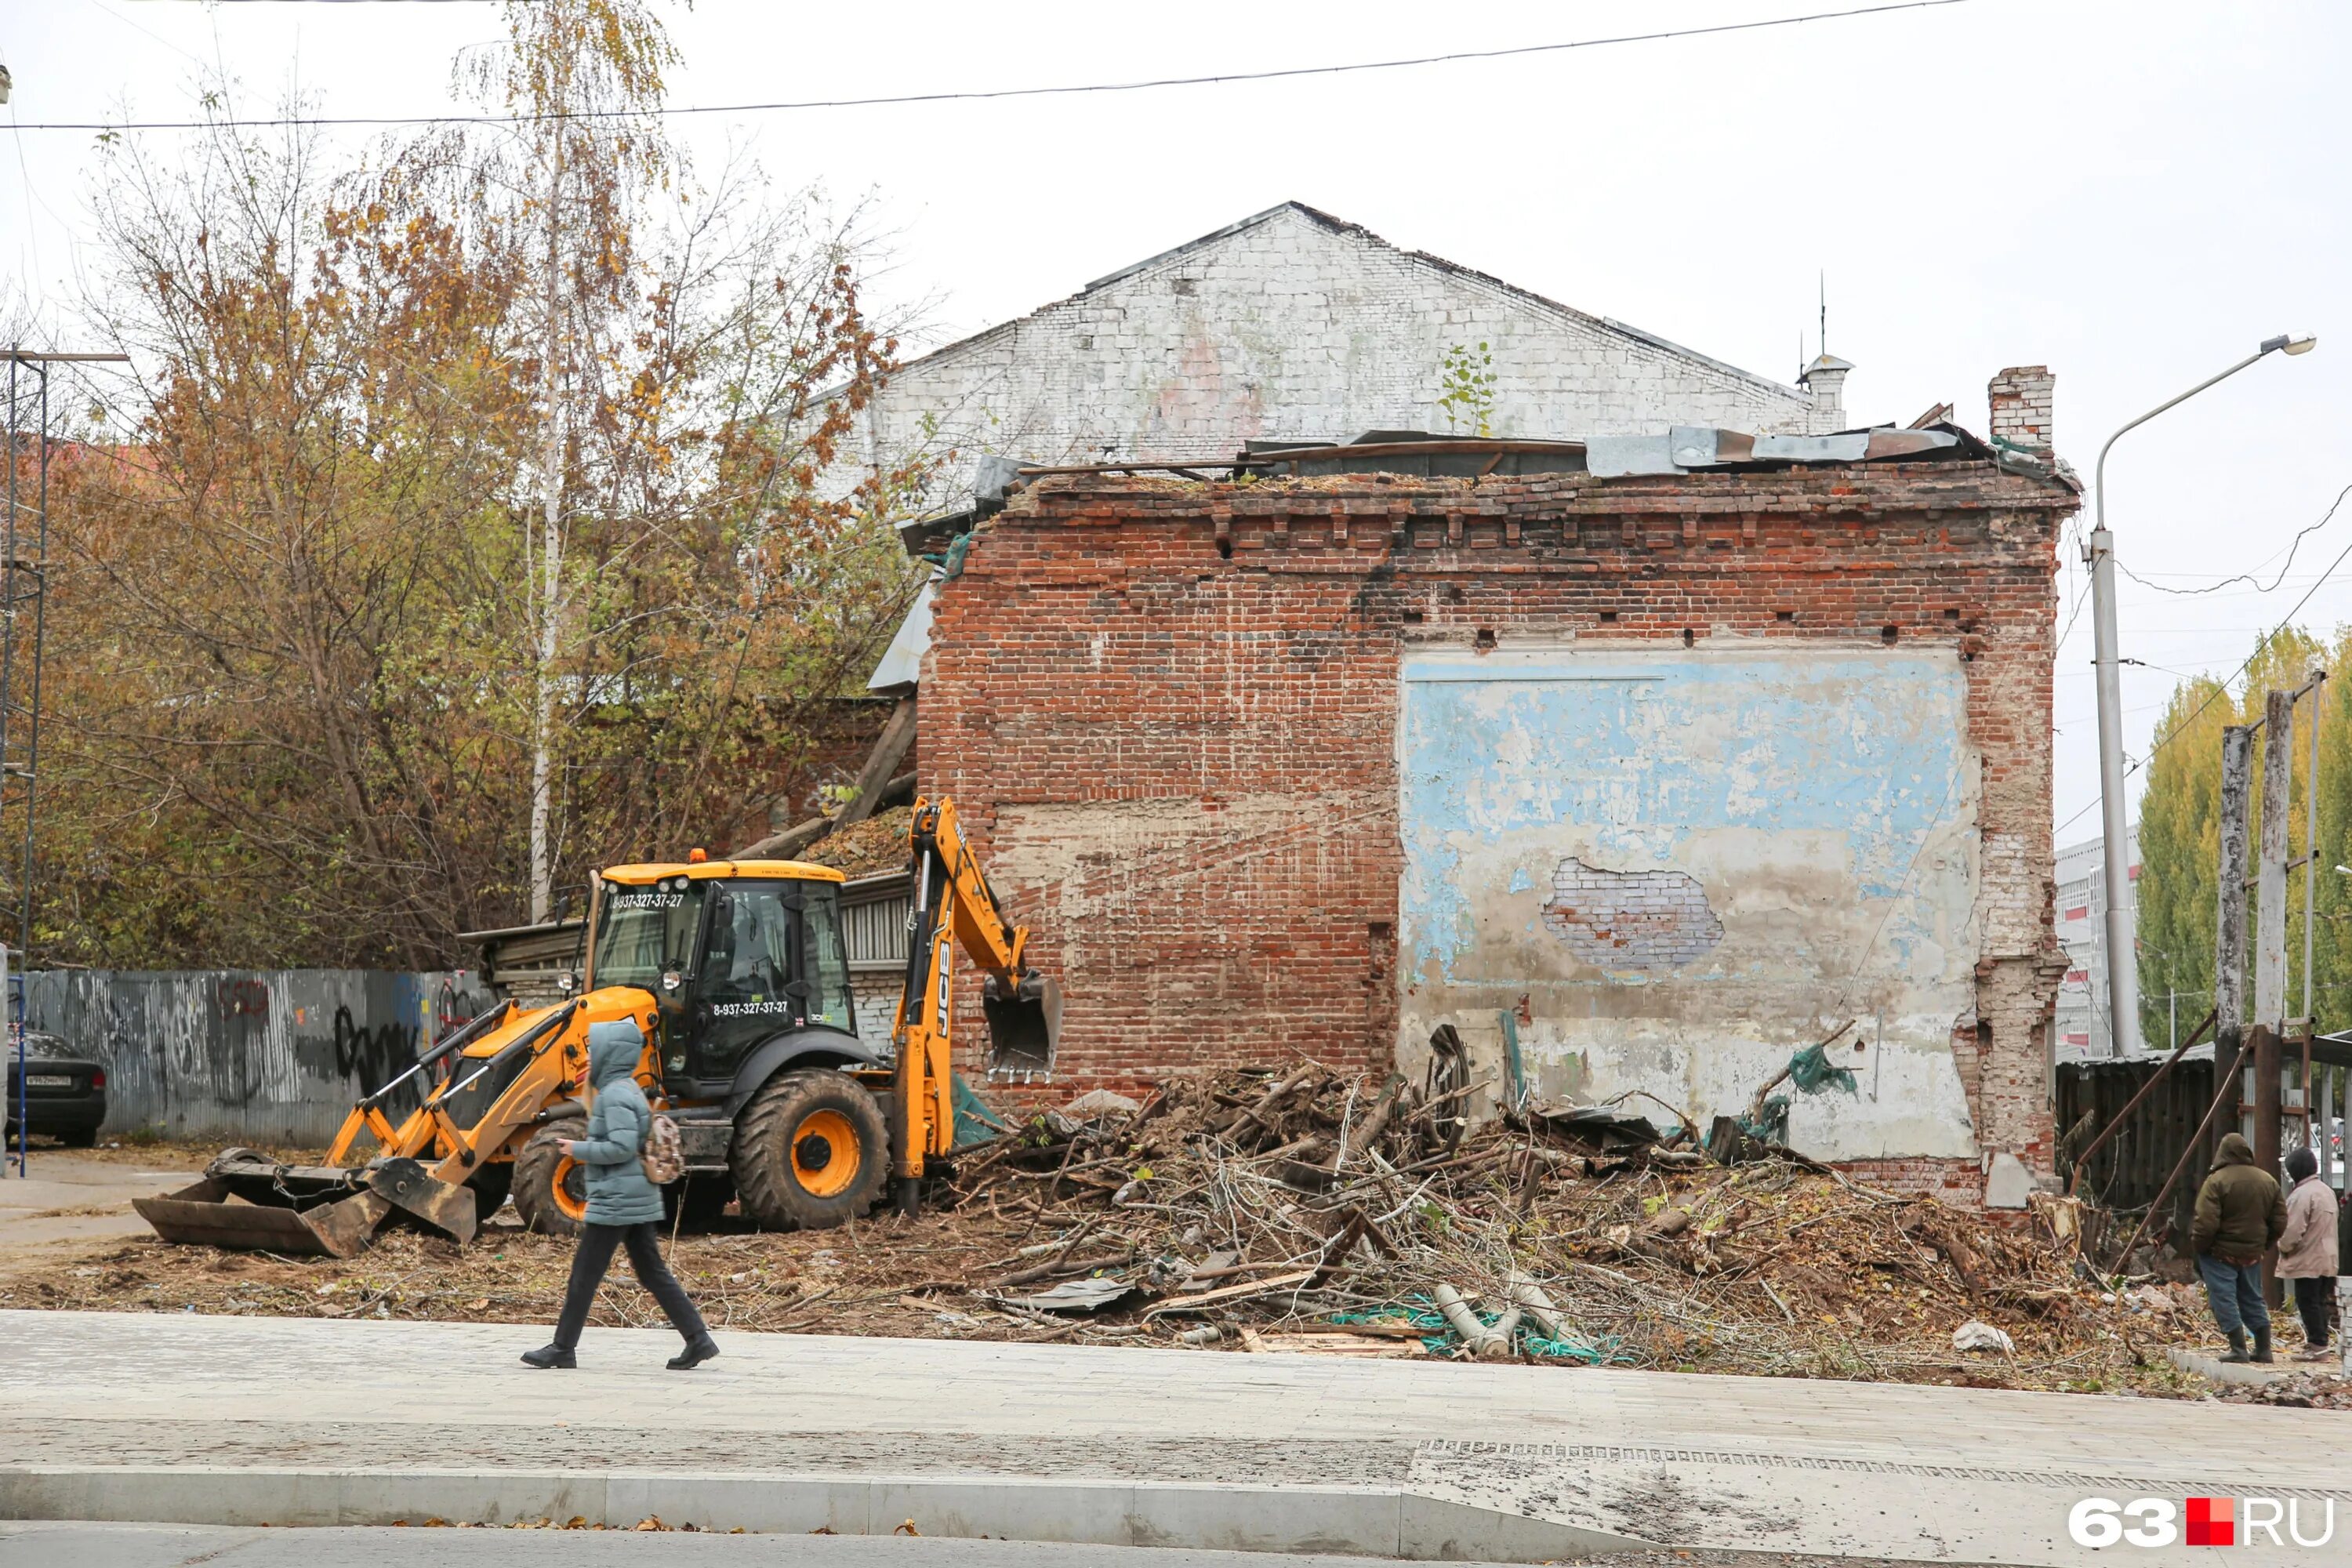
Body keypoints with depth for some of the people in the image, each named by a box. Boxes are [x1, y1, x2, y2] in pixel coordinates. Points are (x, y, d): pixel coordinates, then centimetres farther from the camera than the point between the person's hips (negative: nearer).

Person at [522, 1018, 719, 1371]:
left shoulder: (616, 1095, -16)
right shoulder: (628, 1089, 16)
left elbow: (622, 1147, -24)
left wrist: (579, 1149, -14)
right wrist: (587, 1147, 15)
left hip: (616, 1201, -10)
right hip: (640, 1199, 10)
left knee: (584, 1274, 0)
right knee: (653, 1272, 9)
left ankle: (563, 1348, 9)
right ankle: (698, 1338, 4)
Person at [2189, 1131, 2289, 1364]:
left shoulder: (2217, 1181, -16)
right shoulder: (2268, 1181, 4)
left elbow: (2206, 1223, -20)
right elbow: (2280, 1222, 7)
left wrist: (2197, 1247, -5)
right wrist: (2264, 1245, 18)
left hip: (2220, 1253, -6)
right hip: (2252, 1254, 6)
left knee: (2224, 1301, 0)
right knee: (2253, 1301, 17)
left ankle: (2238, 1349, -4)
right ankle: (2263, 1349, 19)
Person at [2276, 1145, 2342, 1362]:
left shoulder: (2301, 1195, -19)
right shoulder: (2327, 1191, 12)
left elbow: (2292, 1232, -22)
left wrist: (2284, 1248, -1)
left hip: (2307, 1261, -9)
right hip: (2328, 1260, 9)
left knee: (2308, 1303, -3)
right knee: (2320, 1302, 14)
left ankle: (2317, 1346, -3)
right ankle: (2319, 1342, 19)